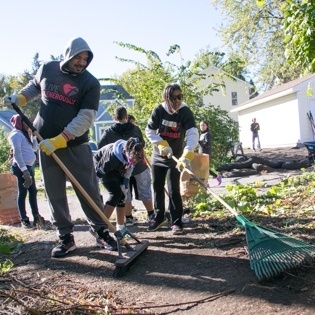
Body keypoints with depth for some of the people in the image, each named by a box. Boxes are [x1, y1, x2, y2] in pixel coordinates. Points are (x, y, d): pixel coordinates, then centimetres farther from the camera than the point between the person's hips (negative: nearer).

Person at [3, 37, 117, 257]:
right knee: (55, 194, 6)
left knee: (89, 190, -1)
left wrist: (59, 140, -23)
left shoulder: (90, 83, -8)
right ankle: (66, 237, 17)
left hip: (76, 146, -3)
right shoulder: (47, 69, 4)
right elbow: (34, 86, 26)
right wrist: (19, 98, 6)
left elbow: (86, 118, -16)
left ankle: (102, 232, 15)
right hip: (46, 144, 3)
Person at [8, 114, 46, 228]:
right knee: (22, 193, -5)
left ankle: (36, 217, 12)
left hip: (29, 167, 9)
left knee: (33, 192, 8)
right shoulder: (16, 134, -7)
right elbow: (17, 153, -17)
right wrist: (24, 170, -22)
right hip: (22, 168, -9)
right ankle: (24, 220, -1)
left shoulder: (24, 134, 22)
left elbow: (35, 148, 22)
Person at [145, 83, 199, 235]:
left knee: (173, 189, -7)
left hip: (175, 156, -3)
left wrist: (187, 155, -47)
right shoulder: (159, 110, -12)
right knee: (157, 187, 11)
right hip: (158, 155, 3)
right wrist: (161, 144, -24)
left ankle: (177, 222, 4)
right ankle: (159, 217, 28)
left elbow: (193, 133, -32)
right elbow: (149, 131, -7)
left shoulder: (185, 112, -19)